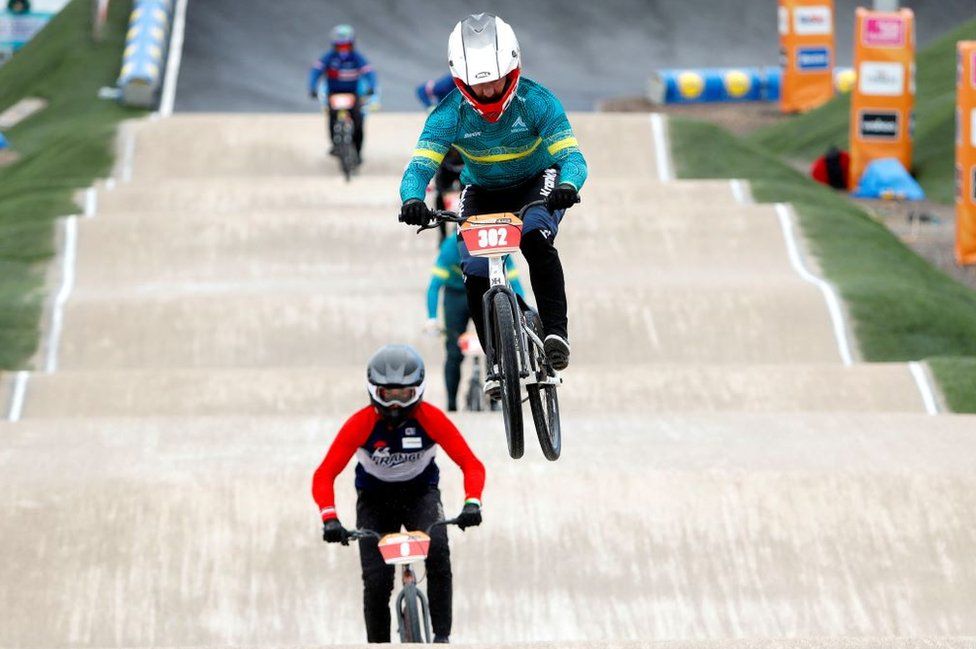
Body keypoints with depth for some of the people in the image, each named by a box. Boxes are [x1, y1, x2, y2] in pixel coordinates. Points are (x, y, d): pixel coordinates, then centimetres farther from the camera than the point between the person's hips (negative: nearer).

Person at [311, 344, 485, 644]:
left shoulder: (431, 419, -22)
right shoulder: (361, 424, -24)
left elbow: (471, 464, -23)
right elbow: (324, 475, -26)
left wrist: (472, 503, -41)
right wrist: (330, 518, -43)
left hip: (420, 494, 0)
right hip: (375, 498, 0)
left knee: (437, 550, -29)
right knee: (376, 580, -14)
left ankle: (442, 635, -20)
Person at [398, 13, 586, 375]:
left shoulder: (536, 102, -28)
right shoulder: (449, 115, -25)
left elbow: (571, 156, -34)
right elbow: (420, 167, -31)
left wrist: (568, 185, -58)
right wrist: (412, 200, -55)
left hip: (537, 183, -2)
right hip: (483, 192, 2)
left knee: (536, 239, -33)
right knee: (476, 274, -15)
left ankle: (555, 331, -26)